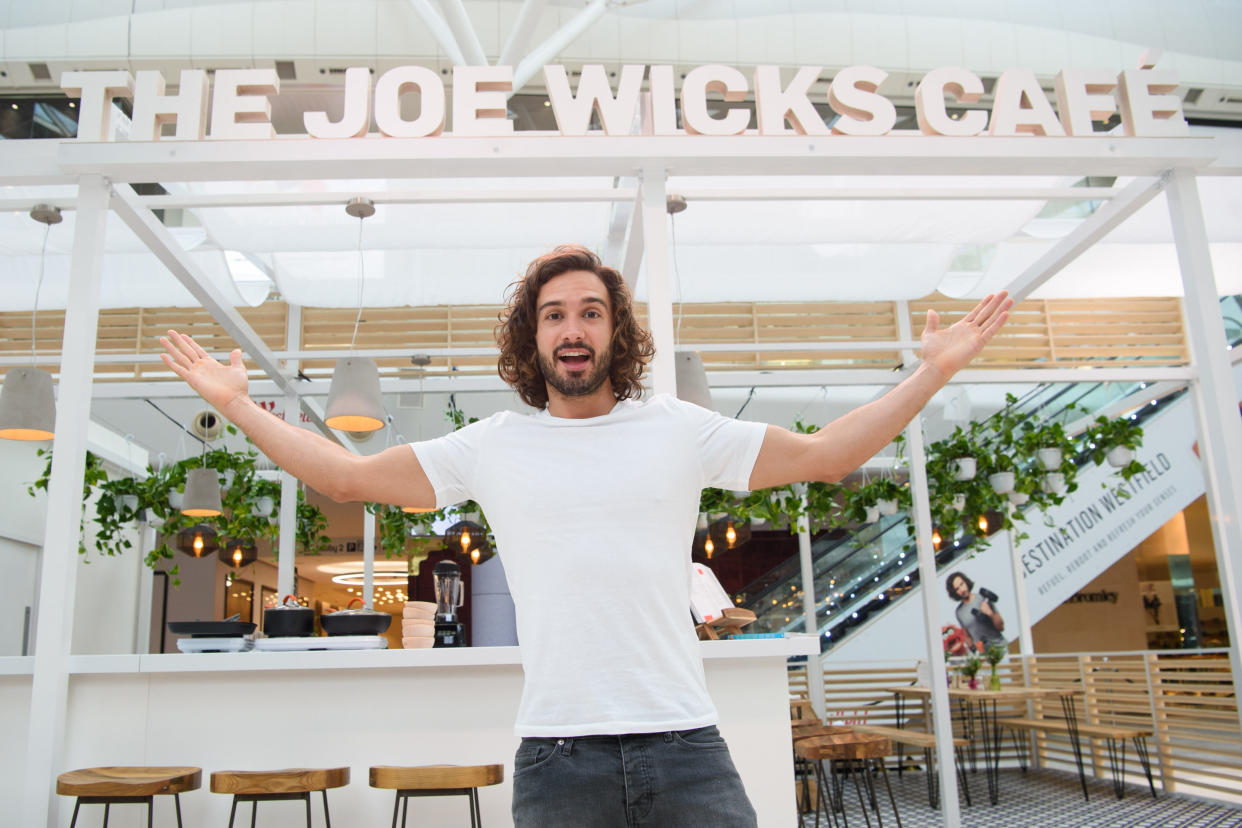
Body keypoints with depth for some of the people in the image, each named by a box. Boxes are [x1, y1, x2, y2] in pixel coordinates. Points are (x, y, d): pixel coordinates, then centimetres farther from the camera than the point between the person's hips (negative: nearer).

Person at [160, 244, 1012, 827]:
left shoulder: (679, 430, 6)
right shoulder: (494, 446, 7)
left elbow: (825, 453, 10)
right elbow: (346, 475, 13)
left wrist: (934, 371, 8)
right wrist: (238, 404, 14)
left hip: (685, 743, 0)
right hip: (558, 754, 1)